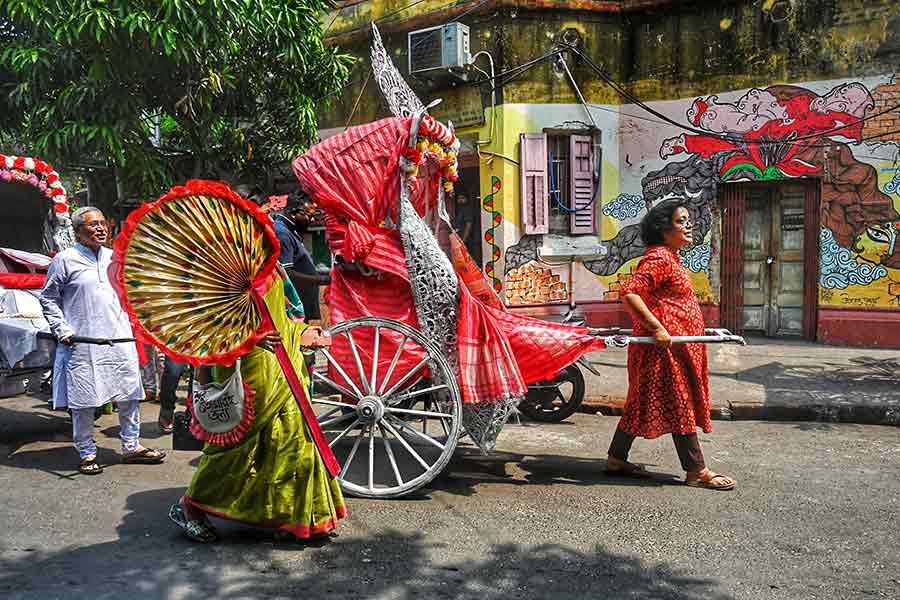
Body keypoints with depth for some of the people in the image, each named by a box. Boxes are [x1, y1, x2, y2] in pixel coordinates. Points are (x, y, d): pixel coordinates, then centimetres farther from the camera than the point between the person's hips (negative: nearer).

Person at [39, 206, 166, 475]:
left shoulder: (114, 257, 12)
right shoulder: (65, 259, -3)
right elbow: (48, 298, 1)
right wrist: (62, 331, -8)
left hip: (119, 340, 5)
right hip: (82, 344, -4)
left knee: (130, 395, 7)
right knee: (84, 402, 2)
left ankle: (131, 446, 19)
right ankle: (87, 454, 16)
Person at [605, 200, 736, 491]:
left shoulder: (669, 257, 17)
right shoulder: (659, 258, -16)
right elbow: (629, 293, -26)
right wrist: (657, 328, -26)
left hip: (675, 343, 10)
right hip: (666, 346, -10)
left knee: (643, 402, 13)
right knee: (680, 403, -2)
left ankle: (616, 459, 21)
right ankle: (696, 471, 7)